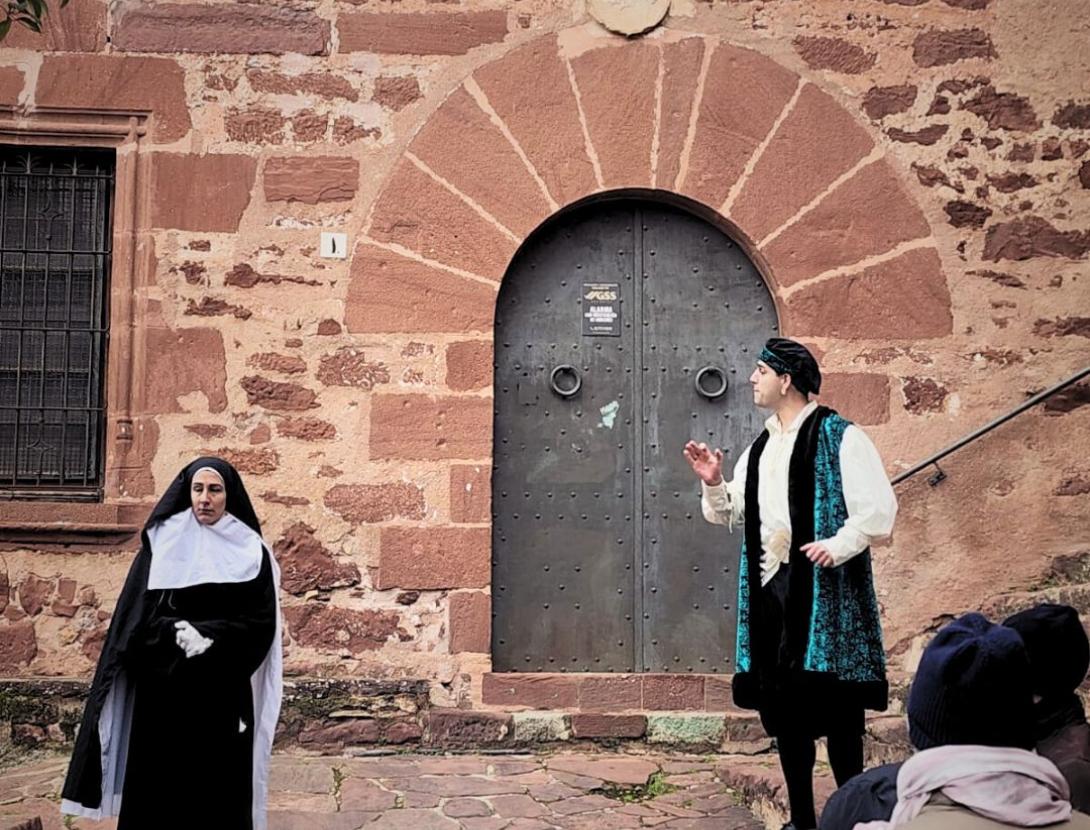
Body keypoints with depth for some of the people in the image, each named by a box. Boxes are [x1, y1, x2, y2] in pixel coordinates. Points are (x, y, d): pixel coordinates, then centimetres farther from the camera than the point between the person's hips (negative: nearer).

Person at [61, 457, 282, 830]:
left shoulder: (251, 552, 4)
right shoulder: (160, 546, 7)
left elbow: (262, 623, -4)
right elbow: (135, 618, 0)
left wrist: (207, 637, -16)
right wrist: (177, 634, -17)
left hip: (223, 697, -1)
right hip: (163, 693, 1)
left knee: (219, 790, 0)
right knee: (158, 786, 0)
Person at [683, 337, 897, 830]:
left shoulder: (839, 437, -6)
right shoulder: (761, 447, 16)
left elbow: (879, 510, -10)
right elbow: (729, 514, 22)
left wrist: (837, 546, -22)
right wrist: (714, 484, 3)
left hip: (824, 591, -7)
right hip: (769, 590, 7)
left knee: (835, 705, -3)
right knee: (781, 702, 10)